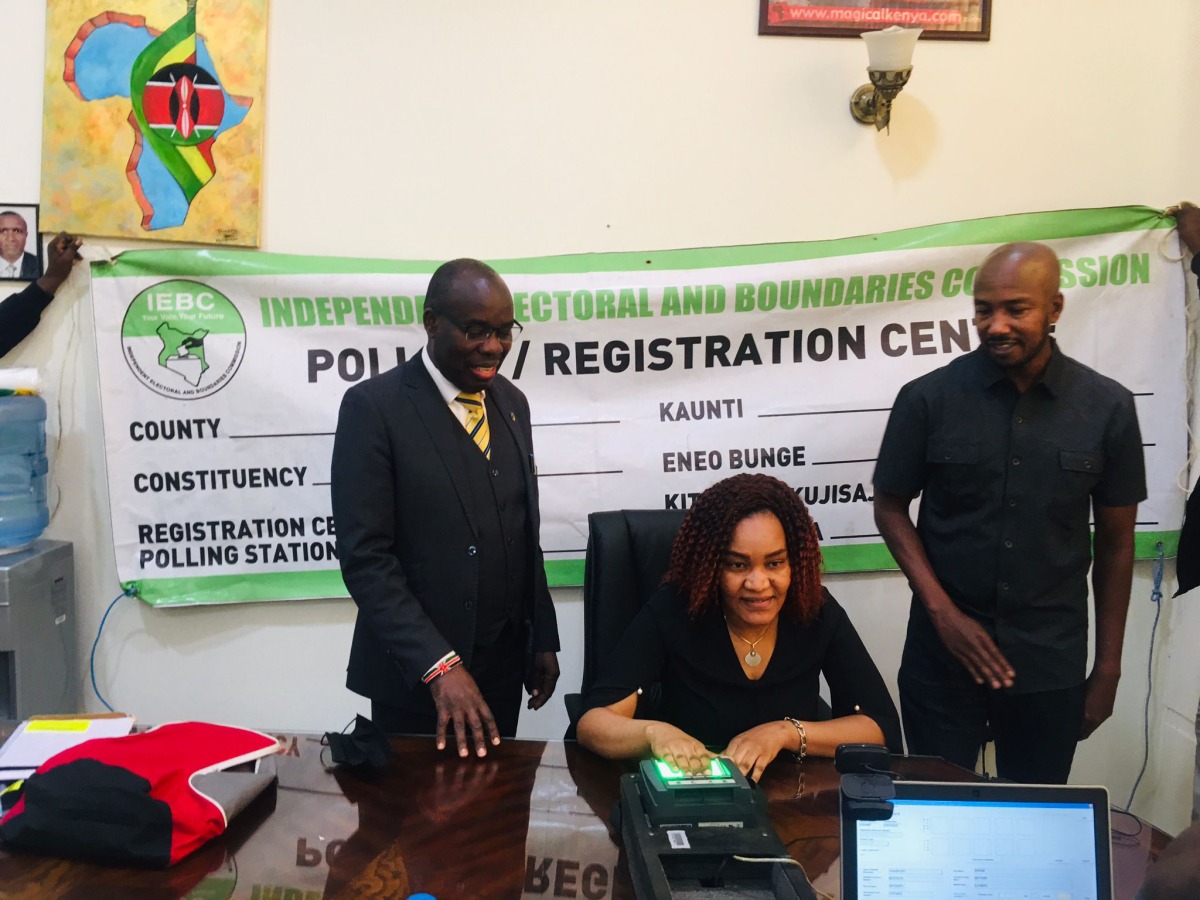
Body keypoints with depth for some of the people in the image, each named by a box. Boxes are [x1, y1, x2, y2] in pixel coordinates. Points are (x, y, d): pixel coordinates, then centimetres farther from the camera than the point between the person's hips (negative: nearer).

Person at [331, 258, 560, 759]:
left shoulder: (511, 402, 7)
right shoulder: (374, 407, -13)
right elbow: (364, 557, -17)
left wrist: (543, 639, 11)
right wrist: (438, 665, -23)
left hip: (505, 665, 5)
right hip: (417, 672, -5)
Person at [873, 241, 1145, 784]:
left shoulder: (1107, 408, -3)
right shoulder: (927, 399, -7)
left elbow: (1116, 541, 4)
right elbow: (891, 509, 1)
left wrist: (1108, 667, 6)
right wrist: (943, 612, -10)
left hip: (1052, 663, 1)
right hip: (943, 655, -1)